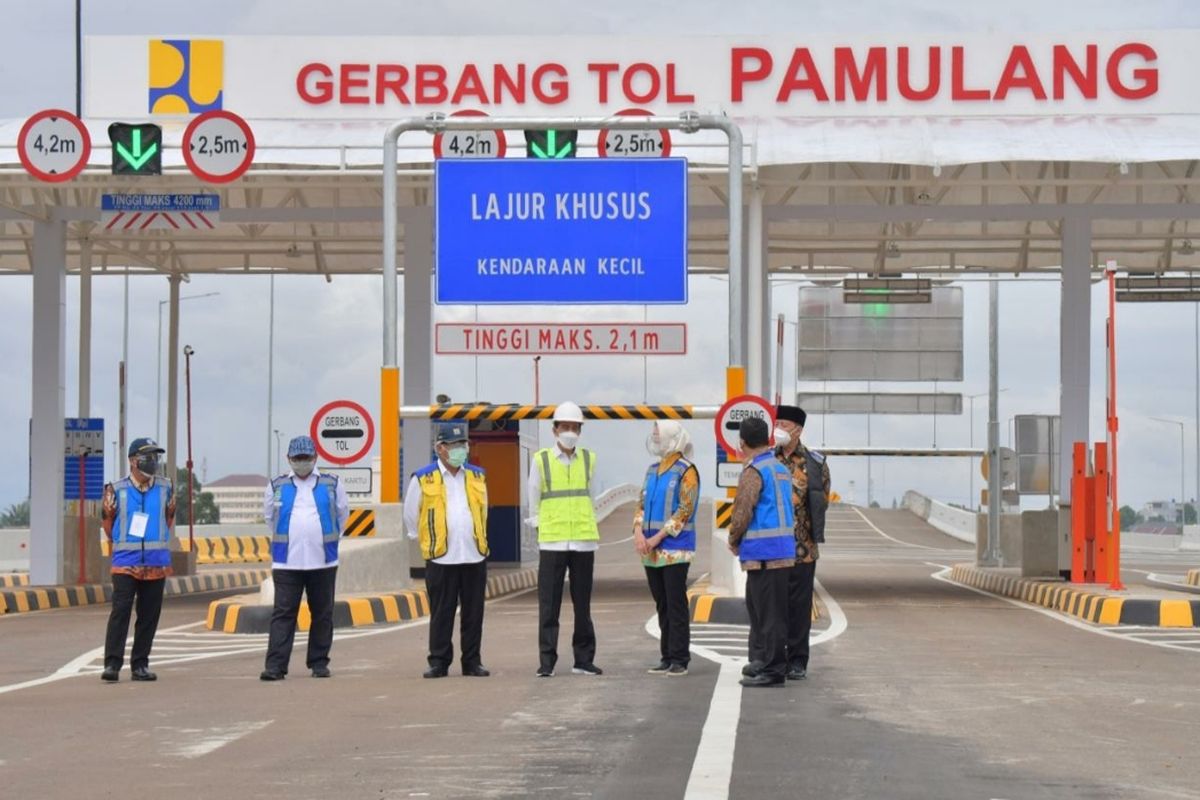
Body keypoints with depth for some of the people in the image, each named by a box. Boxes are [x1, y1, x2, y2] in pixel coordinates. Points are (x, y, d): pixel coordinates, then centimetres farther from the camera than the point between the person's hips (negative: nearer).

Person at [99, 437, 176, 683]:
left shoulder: (166, 488, 8)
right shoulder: (116, 490, 1)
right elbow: (108, 524, 13)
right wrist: (122, 544, 10)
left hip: (156, 563, 3)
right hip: (125, 563, -3)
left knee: (149, 616, 5)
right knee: (120, 611, -12)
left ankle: (140, 665, 12)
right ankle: (112, 664, -12)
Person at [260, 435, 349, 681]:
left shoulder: (331, 485, 5)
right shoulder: (277, 486, 6)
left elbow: (343, 513, 17)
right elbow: (269, 516, 18)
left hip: (323, 562, 1)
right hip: (286, 562, -1)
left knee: (322, 614, 6)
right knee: (283, 614, -6)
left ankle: (319, 663, 15)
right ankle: (275, 665, -10)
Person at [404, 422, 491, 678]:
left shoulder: (477, 477, 11)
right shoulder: (423, 479, 0)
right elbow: (411, 515, 10)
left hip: (475, 557, 3)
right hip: (440, 559, -3)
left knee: (473, 614, 5)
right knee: (441, 614, 0)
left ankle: (472, 662, 11)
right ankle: (439, 662, 7)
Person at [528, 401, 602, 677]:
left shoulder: (588, 459, 8)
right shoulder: (541, 460, 1)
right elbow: (533, 500, 6)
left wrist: (589, 526, 11)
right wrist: (540, 529, 3)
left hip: (584, 542, 2)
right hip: (551, 543, -2)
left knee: (582, 603, 7)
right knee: (549, 605, -3)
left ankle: (584, 659, 13)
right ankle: (546, 662, -1)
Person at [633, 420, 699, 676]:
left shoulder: (686, 471, -7)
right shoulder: (652, 470, 15)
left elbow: (684, 510, -13)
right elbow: (642, 504, 14)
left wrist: (657, 538, -16)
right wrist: (638, 532, -4)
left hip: (675, 550, -7)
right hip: (651, 552, 7)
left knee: (676, 605, -6)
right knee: (662, 605, 10)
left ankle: (679, 659, -3)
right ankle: (667, 657, 15)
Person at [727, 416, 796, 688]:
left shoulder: (754, 471, -12)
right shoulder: (781, 469, 16)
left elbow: (742, 512, -16)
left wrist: (734, 540, 3)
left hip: (763, 552, -9)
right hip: (783, 547, 9)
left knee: (768, 612, -5)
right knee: (758, 607, 17)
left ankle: (772, 670, -2)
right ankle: (761, 661, 23)